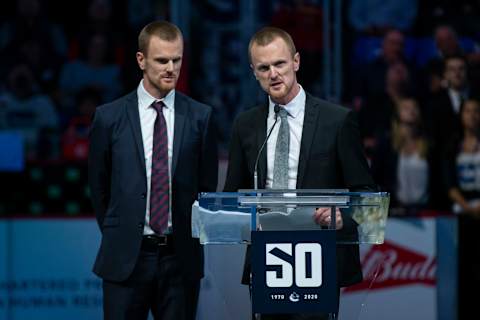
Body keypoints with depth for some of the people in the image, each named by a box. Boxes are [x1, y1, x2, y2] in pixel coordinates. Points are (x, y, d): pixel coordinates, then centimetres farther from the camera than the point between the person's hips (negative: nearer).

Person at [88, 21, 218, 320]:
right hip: (125, 258, -1)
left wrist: (188, 238, 7)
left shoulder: (200, 116, 3)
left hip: (181, 257, 1)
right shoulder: (110, 117, 1)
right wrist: (117, 236, 11)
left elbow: (207, 183, 9)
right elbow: (99, 186, 9)